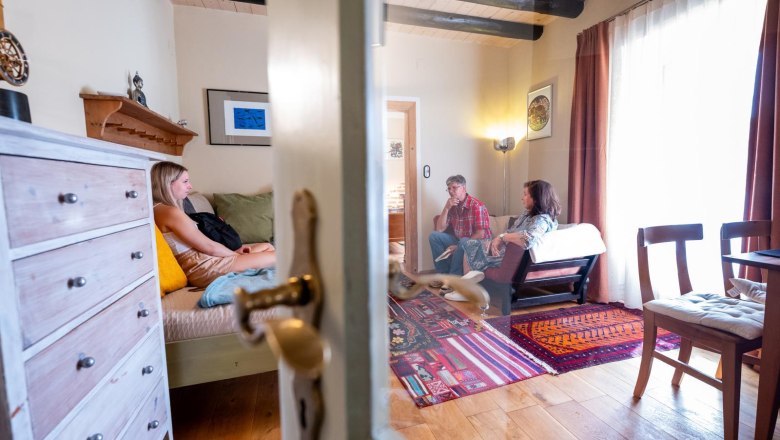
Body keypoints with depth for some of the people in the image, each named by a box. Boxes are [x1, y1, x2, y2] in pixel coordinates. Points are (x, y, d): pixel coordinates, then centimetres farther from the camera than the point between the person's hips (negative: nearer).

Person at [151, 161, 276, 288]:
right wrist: (236, 254, 1)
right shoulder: (169, 212, -16)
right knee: (273, 257, -9)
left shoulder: (161, 209, 16)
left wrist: (235, 252, 5)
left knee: (267, 246, 11)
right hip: (203, 267, -10)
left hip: (202, 260, 10)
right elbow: (209, 247, -16)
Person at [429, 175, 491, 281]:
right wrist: (446, 208, -16)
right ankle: (444, 273, -8)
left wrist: (458, 246, -23)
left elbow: (481, 234, -22)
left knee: (463, 242, -37)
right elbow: (439, 229, -4)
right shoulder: (452, 206, 2)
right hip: (459, 241, 6)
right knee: (434, 236, -9)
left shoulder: (476, 206, -18)